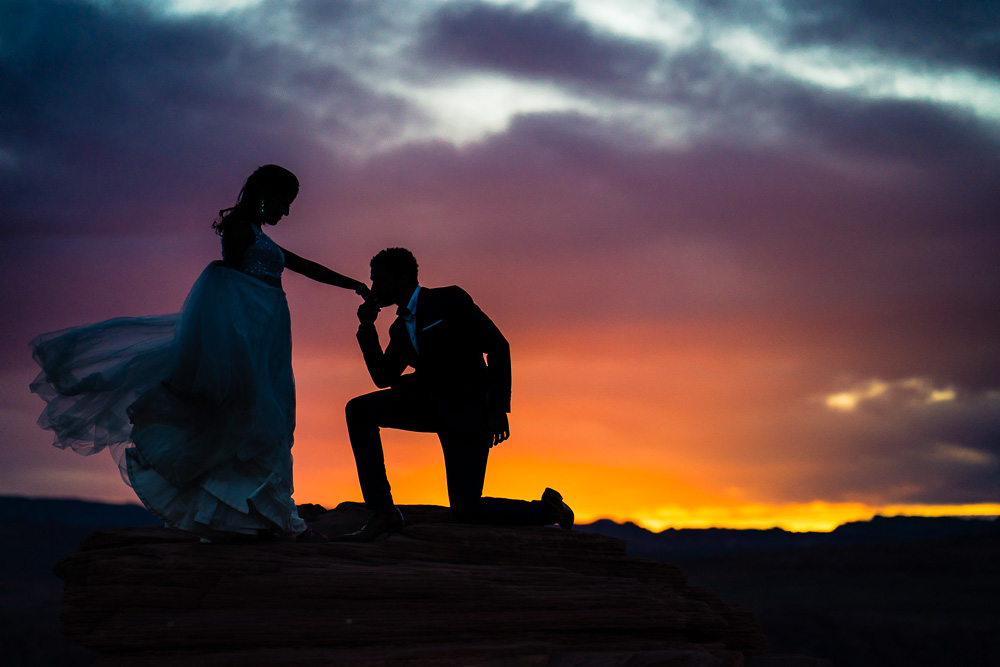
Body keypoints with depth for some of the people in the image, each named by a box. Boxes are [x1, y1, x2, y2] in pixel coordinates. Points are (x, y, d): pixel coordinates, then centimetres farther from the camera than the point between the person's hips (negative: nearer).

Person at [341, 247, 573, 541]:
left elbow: (497, 345, -13)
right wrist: (367, 329, 2)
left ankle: (547, 509, 15)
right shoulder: (400, 329, 13)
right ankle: (382, 512, -10)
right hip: (431, 404, 7)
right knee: (359, 410, -10)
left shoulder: (449, 300, -9)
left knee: (466, 511, -10)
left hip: (468, 411, -7)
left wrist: (498, 408, -19)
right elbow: (383, 377, 13)